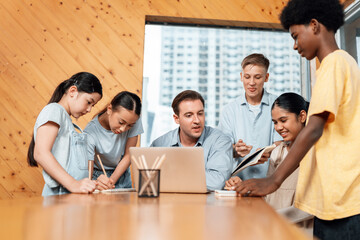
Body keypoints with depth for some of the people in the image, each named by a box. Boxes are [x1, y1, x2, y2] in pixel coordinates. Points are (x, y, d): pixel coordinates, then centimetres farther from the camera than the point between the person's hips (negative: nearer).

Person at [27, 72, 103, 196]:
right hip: (60, 193, -7)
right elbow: (40, 154, -15)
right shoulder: (54, 110, -1)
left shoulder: (70, 125, 23)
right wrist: (73, 184, -22)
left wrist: (94, 183, 4)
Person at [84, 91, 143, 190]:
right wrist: (96, 183, -44)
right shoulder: (90, 133, -23)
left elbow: (128, 156, -9)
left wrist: (111, 181, -16)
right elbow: (87, 176, -23)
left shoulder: (134, 121, -17)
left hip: (121, 174, 2)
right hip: (98, 176, -2)